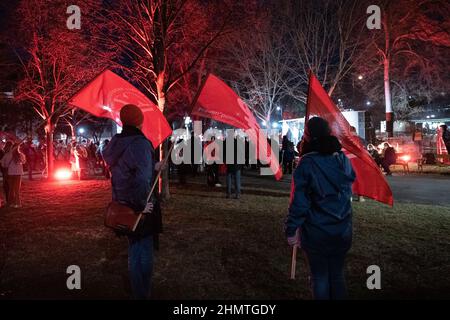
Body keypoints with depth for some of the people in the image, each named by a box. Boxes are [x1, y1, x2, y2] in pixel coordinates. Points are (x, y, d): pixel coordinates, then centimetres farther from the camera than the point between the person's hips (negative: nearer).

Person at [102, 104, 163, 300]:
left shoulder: (116, 143, 4)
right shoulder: (140, 144, -21)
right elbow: (142, 178, -32)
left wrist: (152, 167, 21)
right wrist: (142, 205, -21)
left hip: (122, 203, 8)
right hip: (139, 208, -8)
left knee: (134, 249, 21)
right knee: (144, 251, 6)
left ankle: (136, 292, 36)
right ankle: (142, 294, 18)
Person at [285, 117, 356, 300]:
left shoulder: (306, 164, -16)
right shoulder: (343, 160, -1)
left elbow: (299, 201, -16)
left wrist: (291, 230, -8)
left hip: (316, 233, -4)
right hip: (342, 231, 5)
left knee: (320, 278, 11)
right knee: (337, 275, 19)